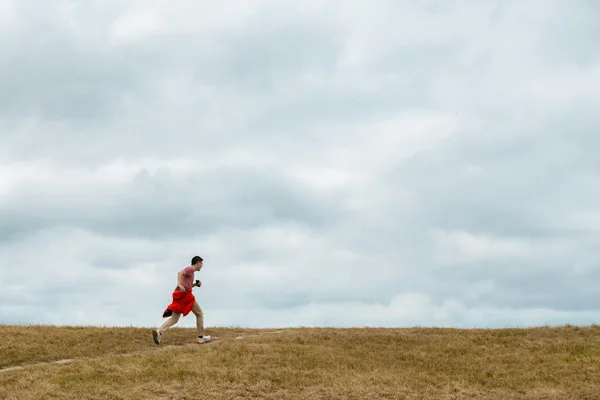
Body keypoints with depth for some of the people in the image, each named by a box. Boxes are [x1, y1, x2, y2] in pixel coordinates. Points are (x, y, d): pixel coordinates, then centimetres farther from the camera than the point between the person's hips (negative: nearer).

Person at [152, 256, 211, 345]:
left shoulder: (190, 271, 28)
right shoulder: (191, 268, -1)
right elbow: (180, 273, -19)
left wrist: (196, 284, 21)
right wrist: (180, 284, -33)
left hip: (178, 295, 9)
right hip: (185, 295, -9)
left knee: (174, 319, 0)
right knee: (199, 314, 7)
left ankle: (158, 331, -21)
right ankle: (201, 336, 11)